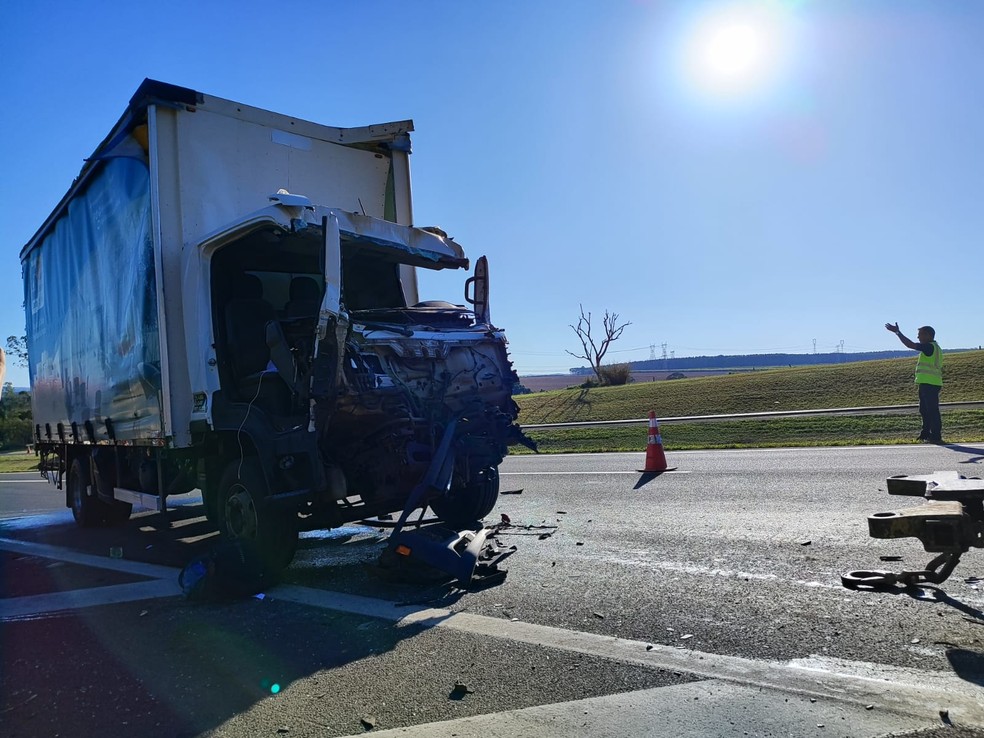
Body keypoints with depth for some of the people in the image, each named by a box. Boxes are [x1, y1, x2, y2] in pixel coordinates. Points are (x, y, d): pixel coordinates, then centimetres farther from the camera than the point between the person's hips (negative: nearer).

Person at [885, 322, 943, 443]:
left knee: (932, 410, -8)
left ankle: (936, 436, -6)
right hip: (926, 384, 11)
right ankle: (926, 433, 23)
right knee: (924, 410, 16)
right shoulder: (934, 347, 20)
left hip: (929, 384, -11)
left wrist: (897, 332, -13)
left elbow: (910, 344, -18)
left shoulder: (930, 346, -12)